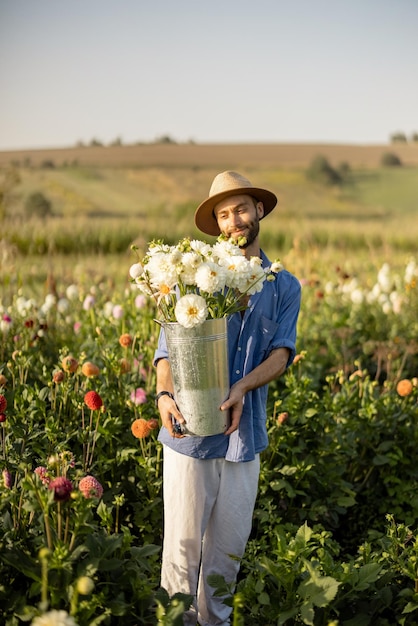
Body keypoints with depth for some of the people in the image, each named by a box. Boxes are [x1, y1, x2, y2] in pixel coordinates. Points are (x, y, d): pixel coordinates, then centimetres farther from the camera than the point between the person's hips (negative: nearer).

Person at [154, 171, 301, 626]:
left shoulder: (285, 287, 9)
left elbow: (281, 353, -2)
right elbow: (168, 347, -5)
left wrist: (243, 386, -22)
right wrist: (165, 393, -26)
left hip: (244, 432, 2)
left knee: (229, 544, 12)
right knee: (183, 542, 3)